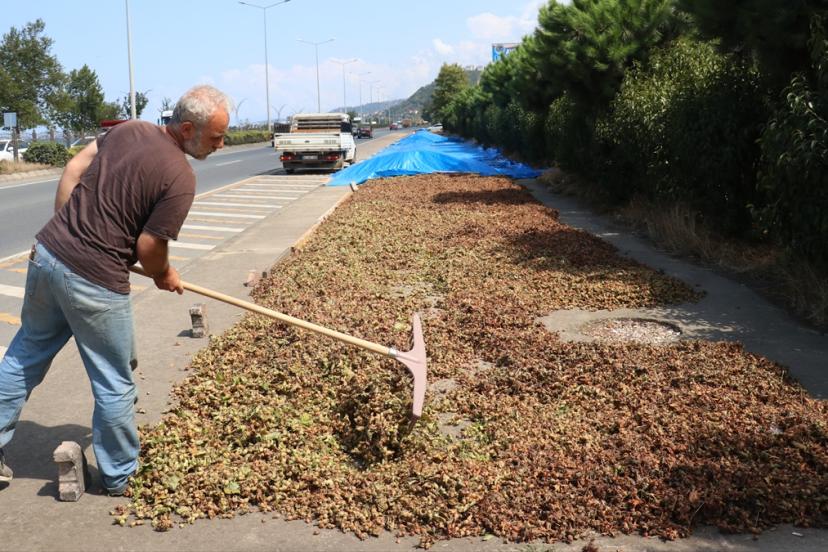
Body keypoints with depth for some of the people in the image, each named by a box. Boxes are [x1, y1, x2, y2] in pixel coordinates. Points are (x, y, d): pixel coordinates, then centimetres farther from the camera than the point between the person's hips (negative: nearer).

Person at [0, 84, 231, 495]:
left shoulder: (129, 129, 6)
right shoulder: (180, 179, -17)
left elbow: (73, 170, 9)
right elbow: (149, 248, -14)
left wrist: (63, 234, 14)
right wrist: (164, 276, 7)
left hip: (47, 254, 8)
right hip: (94, 281, -7)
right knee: (114, 385, 11)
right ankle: (119, 476, 28)